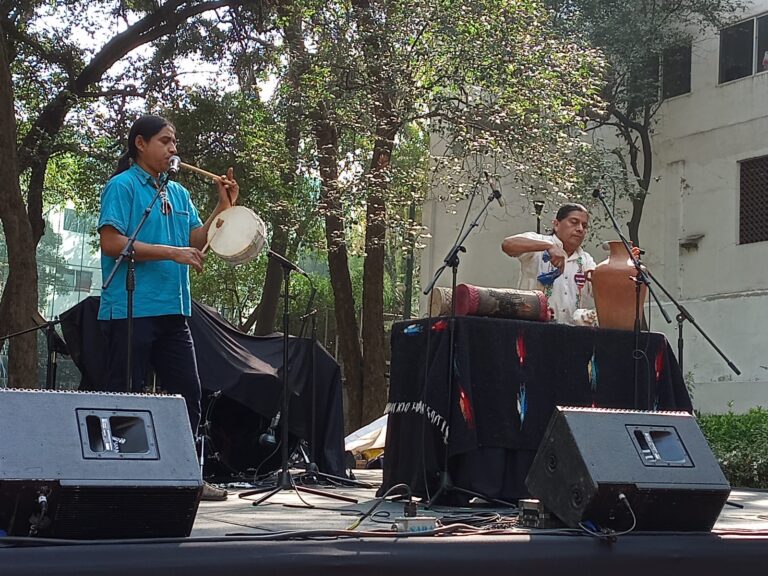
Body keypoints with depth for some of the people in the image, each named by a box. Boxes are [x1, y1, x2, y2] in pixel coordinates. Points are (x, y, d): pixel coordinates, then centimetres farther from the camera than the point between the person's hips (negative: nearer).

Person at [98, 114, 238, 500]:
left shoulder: (178, 193, 17)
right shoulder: (122, 186, -5)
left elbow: (196, 241, 16)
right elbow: (111, 242, -15)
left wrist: (224, 207, 2)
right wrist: (172, 253, -18)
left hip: (173, 310, 7)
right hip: (130, 310, -7)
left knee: (188, 394, 7)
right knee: (125, 397, -3)